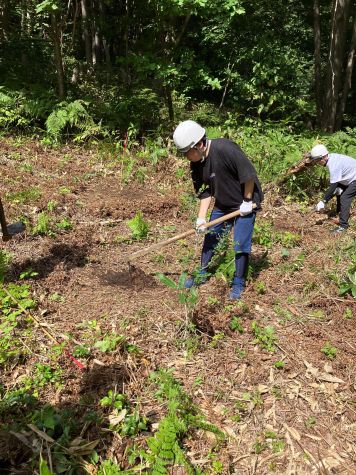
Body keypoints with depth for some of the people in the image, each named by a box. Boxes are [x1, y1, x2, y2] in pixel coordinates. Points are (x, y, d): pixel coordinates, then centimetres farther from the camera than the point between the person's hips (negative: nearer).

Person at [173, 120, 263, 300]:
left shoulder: (225, 149, -31)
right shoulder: (196, 164, -8)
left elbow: (249, 175, -27)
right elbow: (205, 192, -2)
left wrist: (247, 201, -18)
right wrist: (201, 218, -10)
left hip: (244, 202, -7)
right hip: (222, 204, 7)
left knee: (240, 243, -6)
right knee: (210, 237, 11)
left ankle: (238, 284, 13)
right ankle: (202, 274, 29)